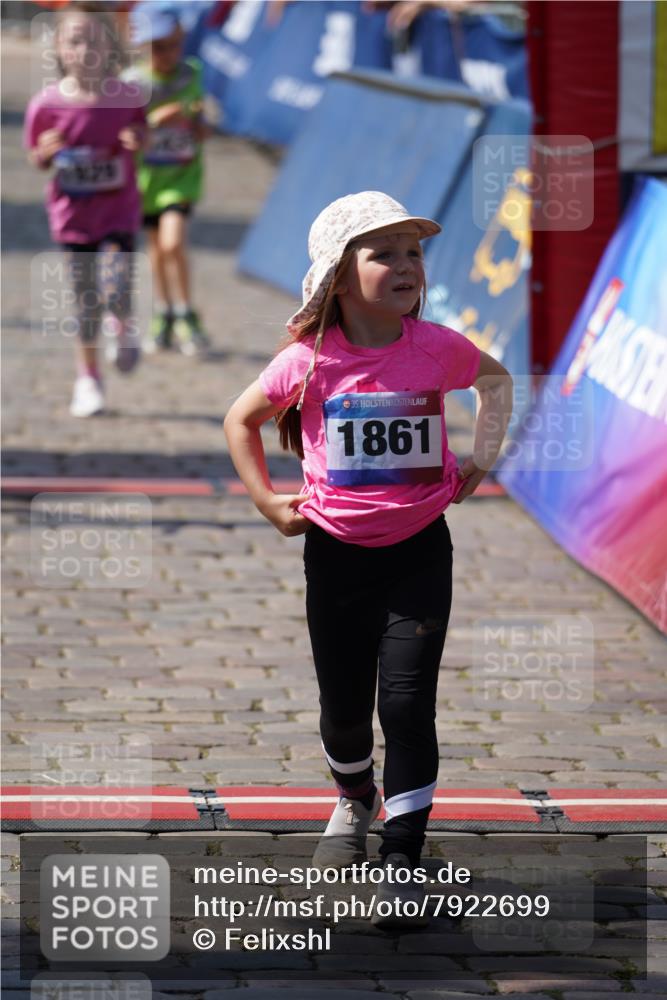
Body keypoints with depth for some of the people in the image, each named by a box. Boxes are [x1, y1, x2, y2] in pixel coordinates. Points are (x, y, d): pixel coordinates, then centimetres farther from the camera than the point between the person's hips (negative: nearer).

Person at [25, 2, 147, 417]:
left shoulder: (126, 96, -10)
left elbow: (141, 134, 7)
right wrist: (47, 152, -21)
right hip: (72, 214, 1)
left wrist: (137, 140, -16)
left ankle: (123, 327, 23)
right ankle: (89, 376, 25)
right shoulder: (47, 105, -10)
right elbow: (37, 160, 1)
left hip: (118, 212, -1)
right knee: (85, 301, 7)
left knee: (116, 293, -14)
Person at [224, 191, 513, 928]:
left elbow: (496, 380, 16)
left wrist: (482, 458, 7)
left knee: (407, 702, -10)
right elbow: (241, 419, 8)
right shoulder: (309, 361, -10)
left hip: (419, 550, -1)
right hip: (337, 553, 1)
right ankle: (354, 801, 44)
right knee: (345, 707, 12)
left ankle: (403, 860, -5)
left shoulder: (438, 348, -7)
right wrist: (267, 501, 3)